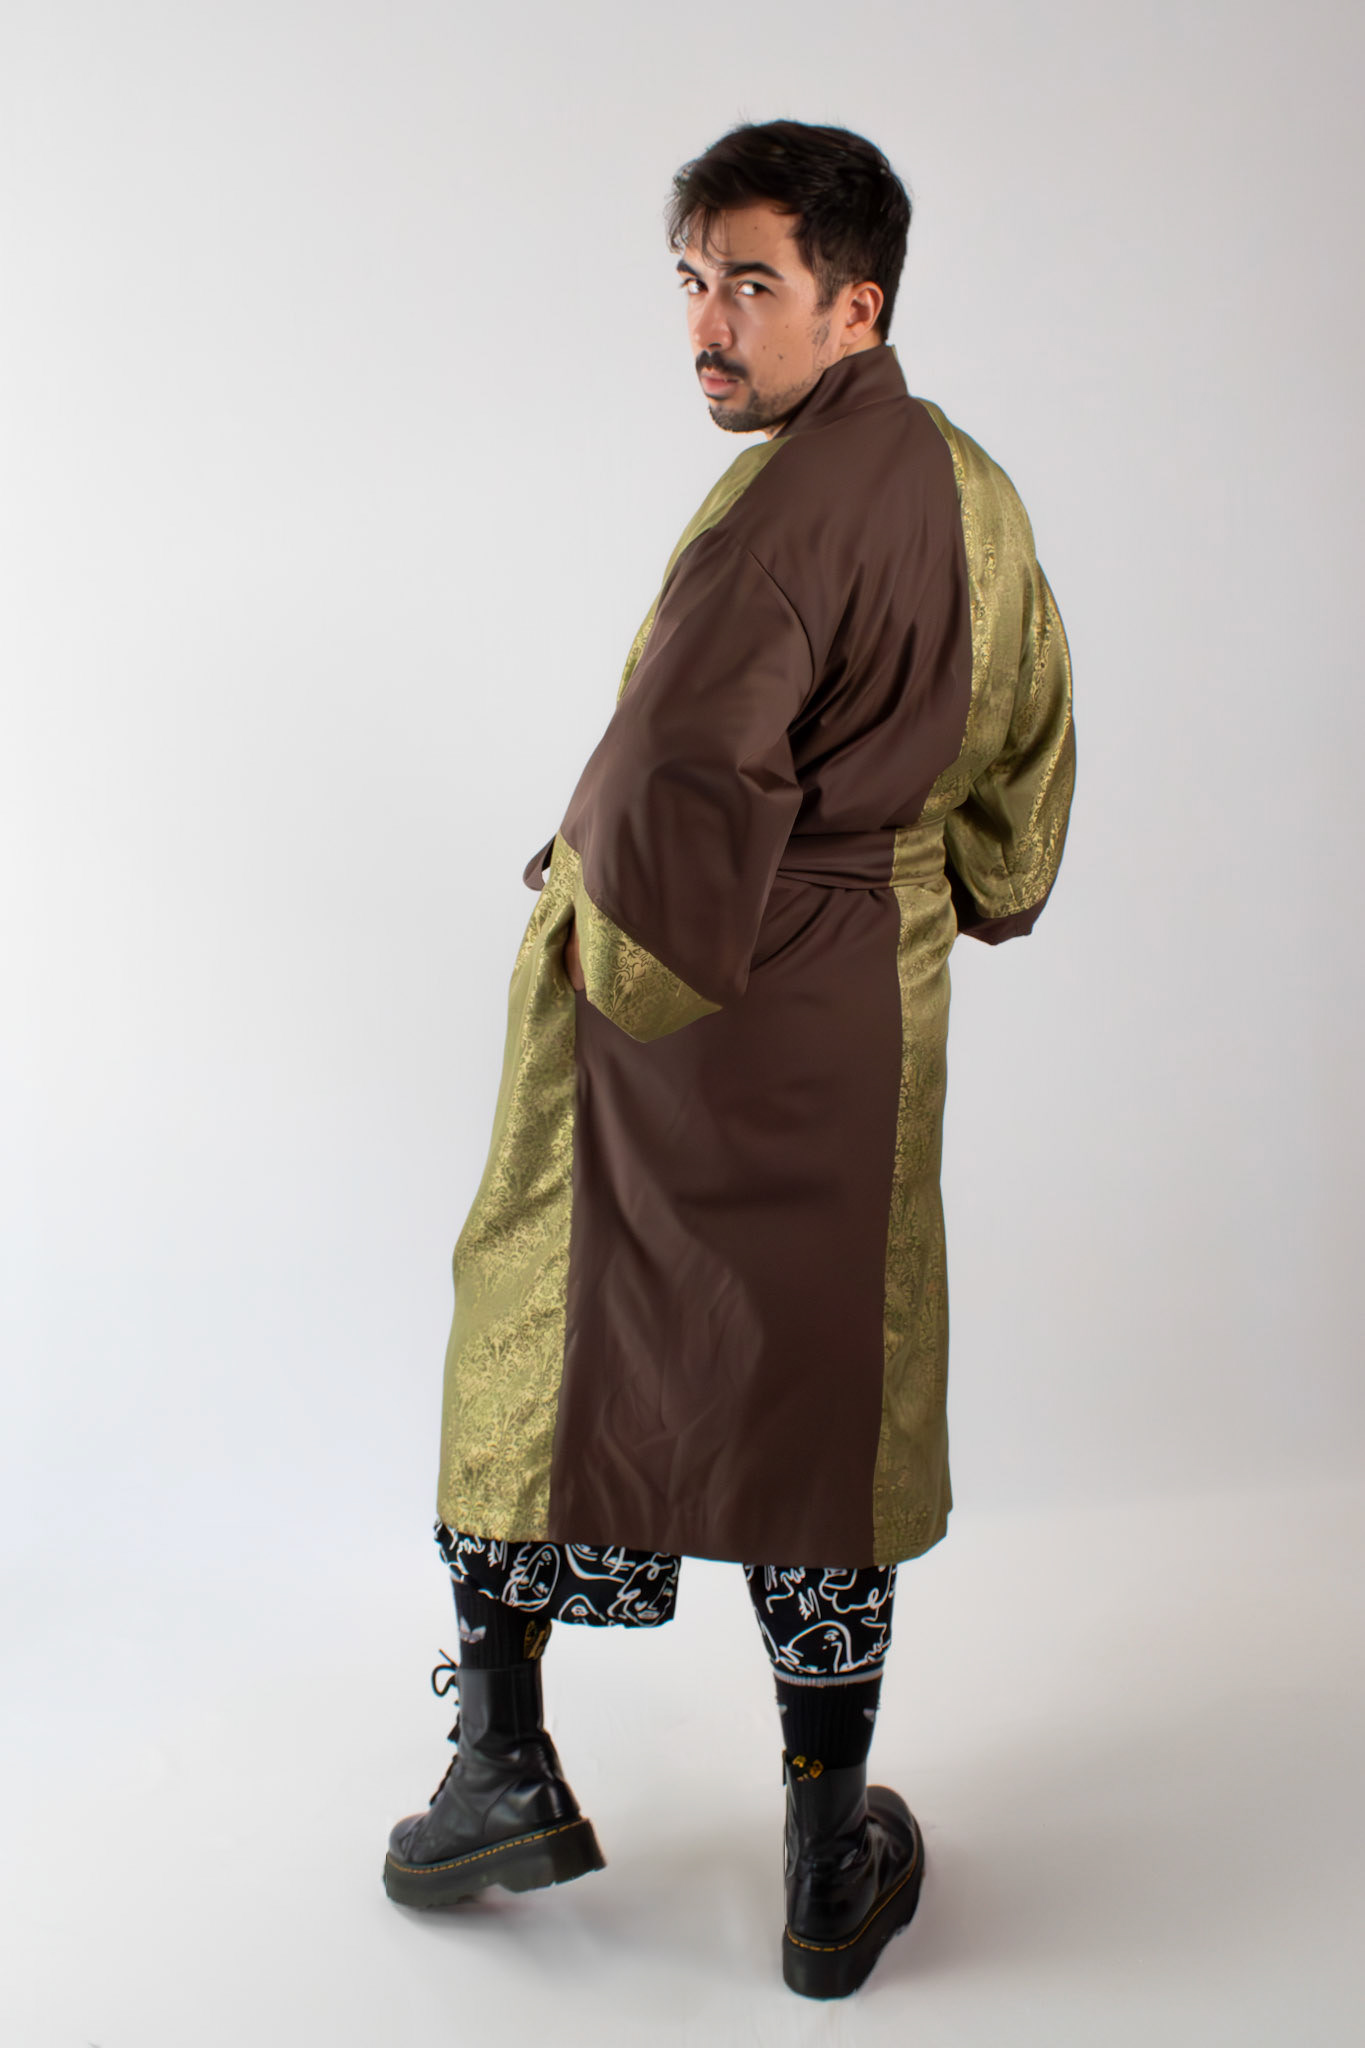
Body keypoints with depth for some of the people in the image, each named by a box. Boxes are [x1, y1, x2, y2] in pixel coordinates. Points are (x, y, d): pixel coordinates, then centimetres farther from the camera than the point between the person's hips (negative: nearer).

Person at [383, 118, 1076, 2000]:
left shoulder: (778, 511, -19)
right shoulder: (979, 496, 7)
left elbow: (670, 793, -25)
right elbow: (1026, 754, 19)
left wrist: (601, 933, -7)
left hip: (673, 1012, -7)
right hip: (872, 1017, 7)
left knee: (536, 1347, 13)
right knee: (828, 1402, 13)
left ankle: (506, 1765, 24)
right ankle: (834, 1873, 23)